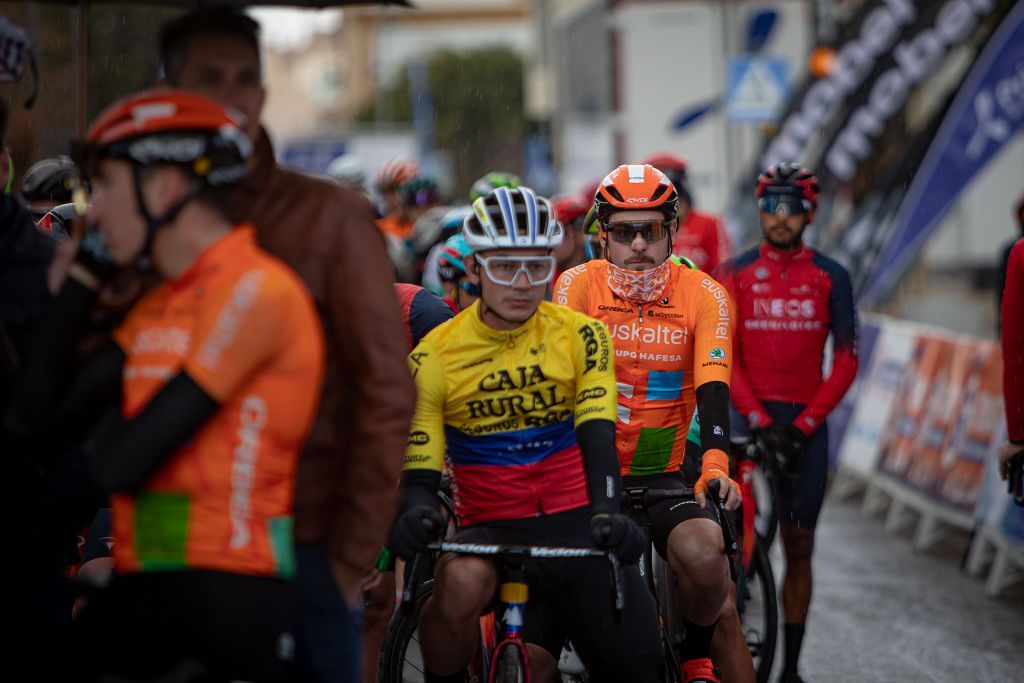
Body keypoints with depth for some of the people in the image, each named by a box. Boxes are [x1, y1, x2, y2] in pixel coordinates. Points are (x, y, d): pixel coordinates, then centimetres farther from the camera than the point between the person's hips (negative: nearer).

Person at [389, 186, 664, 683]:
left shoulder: (580, 336, 0)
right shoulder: (433, 356, -3)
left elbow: (597, 436, -11)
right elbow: (420, 471, -3)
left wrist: (607, 512, -31)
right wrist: (415, 510, -28)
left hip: (577, 526, 1)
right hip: (492, 530, -1)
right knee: (460, 581, -36)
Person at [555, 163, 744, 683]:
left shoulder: (703, 295, -5)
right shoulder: (578, 285, -5)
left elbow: (712, 391, -15)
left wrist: (716, 466, -33)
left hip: (662, 477, 0)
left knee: (705, 560, -27)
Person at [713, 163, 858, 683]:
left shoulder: (830, 277, 4)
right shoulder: (735, 274, 3)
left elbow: (846, 361, 1)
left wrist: (804, 424, -9)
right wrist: (760, 420, -13)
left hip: (805, 422, 1)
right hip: (747, 416, -1)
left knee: (799, 546, 3)